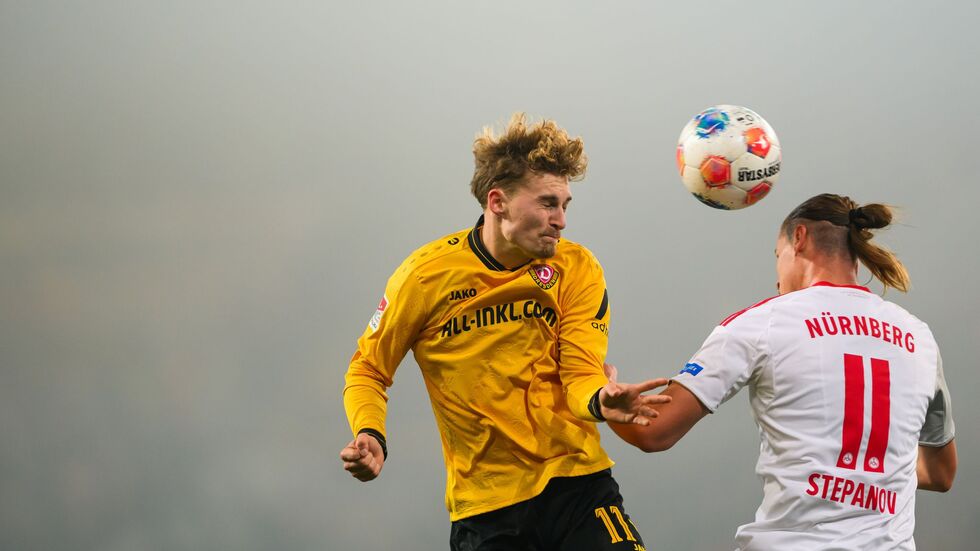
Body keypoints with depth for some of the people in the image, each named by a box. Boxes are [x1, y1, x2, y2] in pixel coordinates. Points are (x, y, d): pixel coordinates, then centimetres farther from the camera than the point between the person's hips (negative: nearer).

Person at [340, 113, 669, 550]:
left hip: (576, 481, 1)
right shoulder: (427, 275, -5)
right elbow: (367, 371, 5)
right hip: (484, 502, -1)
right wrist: (371, 437, -14)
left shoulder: (576, 269, -2)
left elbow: (580, 374, -8)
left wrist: (600, 399, -32)